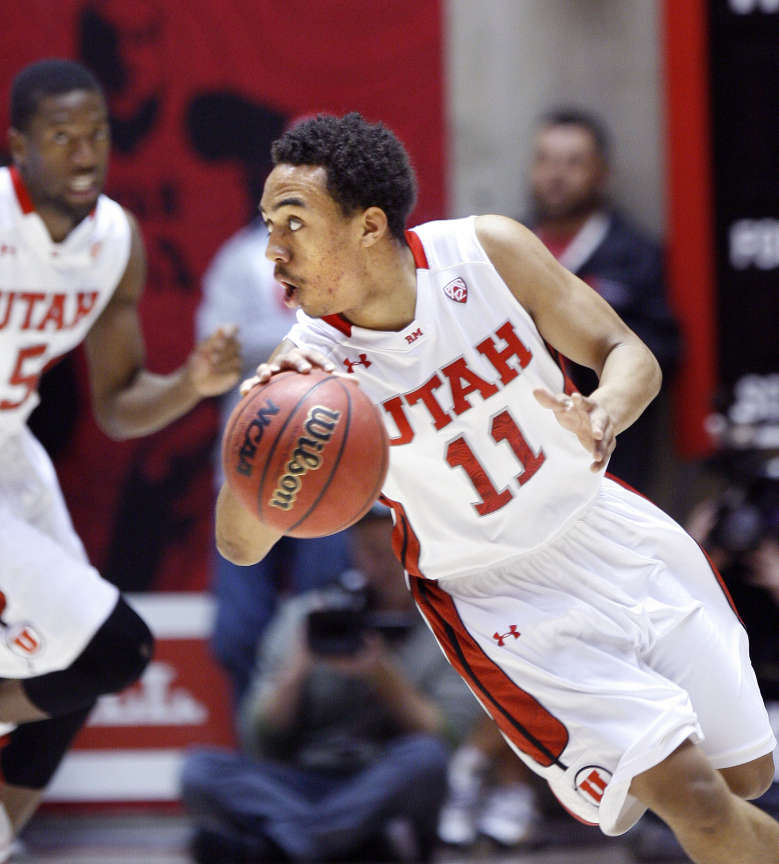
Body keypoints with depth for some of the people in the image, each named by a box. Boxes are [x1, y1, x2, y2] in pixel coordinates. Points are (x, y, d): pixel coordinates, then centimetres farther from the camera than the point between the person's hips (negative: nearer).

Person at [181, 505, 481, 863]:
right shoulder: (305, 615, 11)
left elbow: (446, 739, -5)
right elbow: (262, 744, 5)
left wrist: (384, 677, -14)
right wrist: (298, 668, -10)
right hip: (302, 786, 2)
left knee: (424, 757, -35)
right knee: (200, 769, -24)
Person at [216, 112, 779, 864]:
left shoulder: (488, 253, -17)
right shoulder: (314, 363, -22)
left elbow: (628, 356, -10)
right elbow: (240, 544, -26)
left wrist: (604, 414, -35)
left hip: (604, 525, 3)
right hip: (501, 596, -3)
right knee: (692, 799, -15)